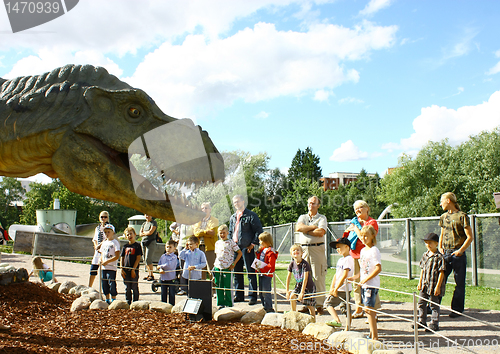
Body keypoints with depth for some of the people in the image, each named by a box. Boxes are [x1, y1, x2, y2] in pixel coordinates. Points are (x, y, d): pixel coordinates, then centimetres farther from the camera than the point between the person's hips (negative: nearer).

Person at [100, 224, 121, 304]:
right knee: (104, 283, 10)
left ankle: (113, 299, 1)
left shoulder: (115, 242, -7)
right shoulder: (104, 243, 16)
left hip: (112, 267, -7)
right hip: (104, 267, 7)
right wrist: (101, 261, 0)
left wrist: (107, 261, -18)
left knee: (112, 283, -8)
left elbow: (117, 256, -13)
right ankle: (107, 299, 21)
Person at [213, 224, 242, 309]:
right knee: (219, 287, 7)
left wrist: (233, 264, -7)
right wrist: (215, 264, 11)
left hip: (227, 268, -5)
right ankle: (221, 303, 17)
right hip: (218, 267, 5)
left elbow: (240, 253, -3)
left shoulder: (231, 242, -3)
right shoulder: (217, 243, 13)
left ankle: (229, 304, 8)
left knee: (227, 287, -2)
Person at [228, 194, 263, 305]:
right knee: (237, 272, 10)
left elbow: (259, 231, -7)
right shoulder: (233, 217, 18)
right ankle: (239, 295, 19)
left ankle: (252, 296, 1)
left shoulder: (251, 215, -3)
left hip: (247, 248, -7)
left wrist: (252, 244, -11)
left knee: (251, 273, -4)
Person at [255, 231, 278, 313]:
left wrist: (261, 268, -23)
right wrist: (258, 252, 12)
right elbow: (259, 259, 27)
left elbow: (271, 265, -19)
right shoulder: (262, 250, 15)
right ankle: (265, 307, 22)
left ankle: (268, 307, -2)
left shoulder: (270, 251, -14)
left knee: (266, 292, -8)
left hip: (267, 274, -10)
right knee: (261, 292, 13)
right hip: (261, 274, 10)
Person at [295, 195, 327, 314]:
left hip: (317, 248, -3)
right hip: (304, 249, 3)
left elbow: (321, 232, -10)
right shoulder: (302, 217, 18)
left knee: (319, 277, -6)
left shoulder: (322, 218, 8)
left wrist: (306, 230, -2)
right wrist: (313, 227, -5)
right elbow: (298, 228, -3)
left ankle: (319, 305, 0)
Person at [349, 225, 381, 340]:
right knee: (368, 308, 12)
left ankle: (374, 336, -6)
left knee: (369, 308, -10)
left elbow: (378, 268, -20)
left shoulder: (374, 250, -11)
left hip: (372, 284, -8)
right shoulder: (363, 250, 14)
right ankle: (372, 333, 22)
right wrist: (354, 277, 12)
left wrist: (366, 279, -22)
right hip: (364, 284, 8)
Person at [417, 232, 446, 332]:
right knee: (421, 303, 13)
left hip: (434, 285, -7)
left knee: (434, 304, 2)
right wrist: (420, 282, 15)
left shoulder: (439, 257, -13)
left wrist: (438, 286, -17)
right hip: (424, 285, 7)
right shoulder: (425, 255, 8)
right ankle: (422, 321, 26)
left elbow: (441, 272, -14)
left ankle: (434, 324, 11)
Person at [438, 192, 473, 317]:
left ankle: (457, 309, 12)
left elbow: (469, 237, -8)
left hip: (458, 254, -5)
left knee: (459, 283, 3)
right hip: (445, 254, 6)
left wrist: (460, 250, -17)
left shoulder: (462, 216, -7)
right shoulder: (443, 217, 12)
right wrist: (440, 247, 8)